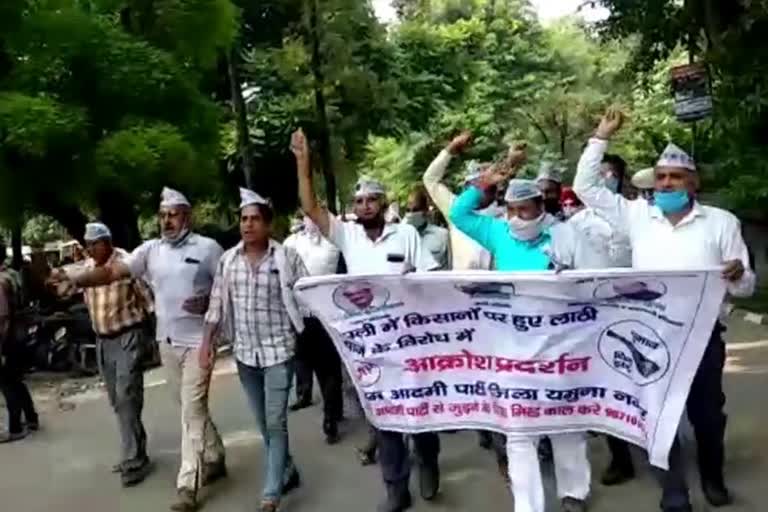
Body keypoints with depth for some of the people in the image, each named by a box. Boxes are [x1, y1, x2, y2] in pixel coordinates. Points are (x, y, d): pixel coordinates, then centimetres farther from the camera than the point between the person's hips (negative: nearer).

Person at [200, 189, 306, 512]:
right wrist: (207, 343, 2)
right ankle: (287, 471, 37)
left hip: (278, 351, -4)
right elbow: (217, 304, 6)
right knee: (264, 424, 16)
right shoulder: (228, 260, 3)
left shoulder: (287, 257, -8)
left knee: (275, 423, -3)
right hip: (244, 353, 4)